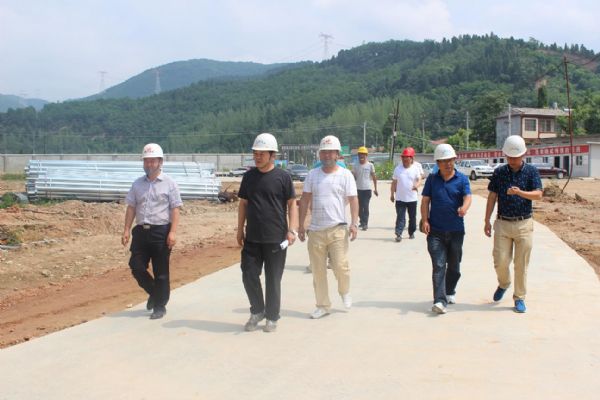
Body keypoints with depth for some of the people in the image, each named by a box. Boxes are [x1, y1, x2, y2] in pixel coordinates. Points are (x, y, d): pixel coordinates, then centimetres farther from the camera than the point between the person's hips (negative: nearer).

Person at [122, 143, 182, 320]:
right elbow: (131, 207, 12)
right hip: (141, 231, 4)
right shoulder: (137, 184, 12)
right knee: (136, 267, 2)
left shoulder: (169, 184, -2)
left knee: (161, 272, 3)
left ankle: (159, 306, 16)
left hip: (161, 231, -4)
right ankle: (154, 293, 27)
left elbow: (175, 209, -6)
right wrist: (127, 229, 3)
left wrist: (172, 232, -15)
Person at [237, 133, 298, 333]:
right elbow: (243, 204, 13)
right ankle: (257, 311, 24)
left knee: (273, 280, 5)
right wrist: (240, 230, 10)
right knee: (249, 275, 3)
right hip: (252, 238, 3)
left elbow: (292, 204, -1)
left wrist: (292, 230, -10)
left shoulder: (283, 177, -4)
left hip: (276, 239, -3)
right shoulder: (249, 176, 7)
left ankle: (272, 317, 21)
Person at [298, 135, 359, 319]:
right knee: (318, 270, 7)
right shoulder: (312, 174, 8)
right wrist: (301, 225, 6)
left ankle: (345, 292, 26)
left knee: (340, 266, -6)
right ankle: (322, 305, 20)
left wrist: (354, 223, -14)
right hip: (315, 230, 3)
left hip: (337, 229, -3)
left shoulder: (345, 175, 0)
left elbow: (353, 200, -4)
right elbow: (305, 200, 9)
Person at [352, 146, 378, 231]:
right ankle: (362, 222, 23)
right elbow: (353, 177, 7)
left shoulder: (370, 165, -1)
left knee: (365, 206, -8)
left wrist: (375, 189, 2)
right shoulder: (355, 165, 5)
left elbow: (374, 177, 3)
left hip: (367, 189, -3)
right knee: (359, 207, 9)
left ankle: (365, 223, -7)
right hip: (358, 189, 3)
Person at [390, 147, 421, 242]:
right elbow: (394, 182, 9)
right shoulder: (398, 169, 3)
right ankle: (398, 234, -10)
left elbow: (419, 179, -5)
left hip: (412, 198, 0)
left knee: (412, 217, 12)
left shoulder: (415, 168, 0)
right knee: (400, 217, -6)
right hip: (400, 198, 0)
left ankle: (411, 233, 27)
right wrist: (392, 194, 8)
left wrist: (417, 185, -28)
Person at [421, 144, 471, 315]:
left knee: (454, 266, 15)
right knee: (438, 266, -9)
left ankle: (450, 292, 37)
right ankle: (439, 301, -13)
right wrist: (425, 220, -9)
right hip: (436, 231, -1)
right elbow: (425, 201, 4)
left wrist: (464, 208, -35)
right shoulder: (432, 179, 6)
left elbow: (467, 197, -12)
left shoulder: (462, 179, 3)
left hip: (456, 230, 1)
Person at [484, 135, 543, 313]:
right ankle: (503, 284, 30)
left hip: (524, 224, -1)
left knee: (521, 264, 3)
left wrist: (520, 192, -29)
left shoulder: (531, 171, 0)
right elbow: (492, 196, 7)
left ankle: (519, 298, 16)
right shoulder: (499, 172, 4)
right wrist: (487, 221, 4)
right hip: (502, 223, 1)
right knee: (500, 261, -1)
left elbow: (538, 194, -11)